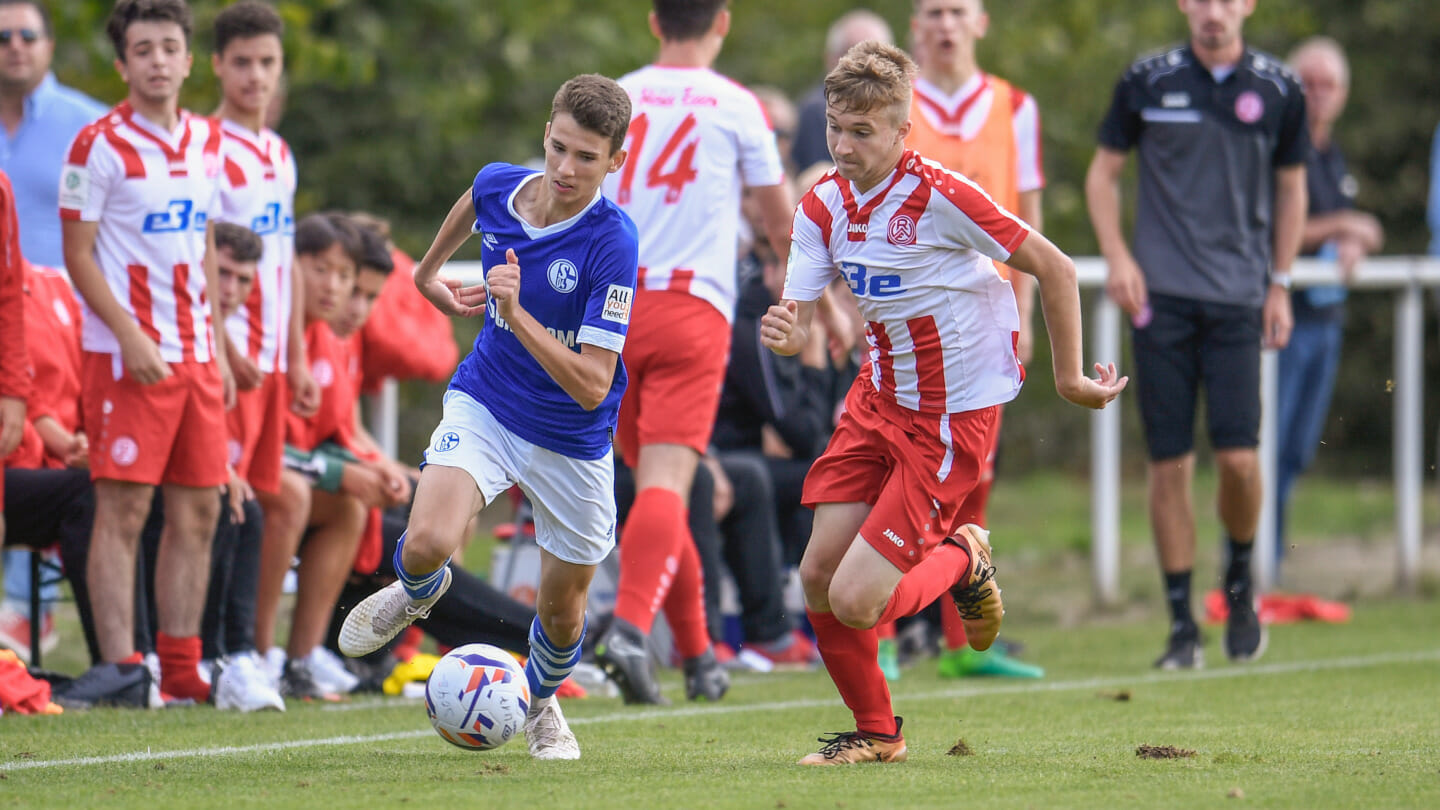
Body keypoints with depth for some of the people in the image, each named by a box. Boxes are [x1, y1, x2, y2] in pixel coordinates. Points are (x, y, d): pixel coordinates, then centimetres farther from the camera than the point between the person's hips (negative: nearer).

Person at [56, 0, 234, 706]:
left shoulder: (205, 141, 12)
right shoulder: (100, 145, -7)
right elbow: (78, 255, -8)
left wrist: (217, 347, 14)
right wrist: (131, 337, -16)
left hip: (196, 355, 6)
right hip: (127, 356, -6)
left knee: (198, 511, 6)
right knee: (121, 509, -8)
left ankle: (182, 667, 11)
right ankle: (118, 661, -7)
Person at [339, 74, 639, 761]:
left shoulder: (613, 242, -27)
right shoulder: (497, 186, -13)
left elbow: (591, 386, -30)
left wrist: (516, 312, -38)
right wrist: (430, 272, 29)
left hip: (572, 440, -2)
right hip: (485, 403, 2)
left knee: (562, 609, 10)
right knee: (427, 542, -23)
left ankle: (540, 703, 45)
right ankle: (418, 590, 15)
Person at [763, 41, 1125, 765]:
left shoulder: (939, 196, -21)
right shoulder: (823, 206, -1)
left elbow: (1054, 268, -13)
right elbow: (799, 320, -2)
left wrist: (1070, 378, -5)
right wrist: (783, 333, -27)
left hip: (952, 419, -7)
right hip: (878, 400, 7)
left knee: (854, 601, -13)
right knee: (818, 577, 1)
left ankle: (960, 561, 18)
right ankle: (876, 733, 23)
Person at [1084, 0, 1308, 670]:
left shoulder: (1279, 90, 4)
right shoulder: (1147, 82, 2)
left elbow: (1290, 188, 15)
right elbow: (1103, 172, 12)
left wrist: (1279, 283, 10)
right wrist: (1117, 256, -1)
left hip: (1239, 298, 0)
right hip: (1161, 294, 0)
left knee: (1238, 457, -9)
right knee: (1169, 463, -2)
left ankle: (1240, 581, 20)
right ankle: (1182, 626, 6)